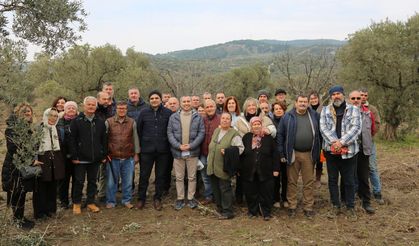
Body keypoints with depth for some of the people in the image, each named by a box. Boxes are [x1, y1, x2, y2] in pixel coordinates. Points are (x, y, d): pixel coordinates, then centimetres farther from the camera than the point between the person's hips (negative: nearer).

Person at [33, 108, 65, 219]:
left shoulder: (56, 129, 14)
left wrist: (61, 162, 14)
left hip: (55, 162, 5)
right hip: (42, 161, -5)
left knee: (52, 186, 10)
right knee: (41, 187, 0)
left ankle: (51, 209, 21)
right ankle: (40, 211, 10)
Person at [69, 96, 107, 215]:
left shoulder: (100, 122, 8)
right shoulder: (77, 121, -3)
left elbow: (104, 140, 10)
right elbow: (72, 140, -6)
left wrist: (104, 155, 6)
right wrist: (74, 156, -10)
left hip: (95, 158, 3)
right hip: (81, 158, -3)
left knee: (93, 181, 11)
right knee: (79, 181, 5)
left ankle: (91, 202, 22)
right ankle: (76, 203, 19)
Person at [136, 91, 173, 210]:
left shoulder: (168, 113, -1)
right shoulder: (144, 113, 2)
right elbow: (138, 129, 7)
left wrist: (168, 144, 1)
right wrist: (140, 145, 4)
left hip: (163, 150, 0)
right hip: (147, 149, 0)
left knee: (161, 175, 9)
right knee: (144, 175, 6)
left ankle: (157, 198, 23)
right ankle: (141, 198, 20)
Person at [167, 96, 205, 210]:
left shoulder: (197, 117, 2)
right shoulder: (173, 117, 4)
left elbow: (201, 132, -2)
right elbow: (169, 133, 0)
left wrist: (191, 145, -12)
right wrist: (178, 145, -12)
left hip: (193, 152, 0)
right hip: (178, 152, 1)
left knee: (192, 177, 8)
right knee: (179, 177, 9)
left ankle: (191, 198, 21)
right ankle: (180, 198, 20)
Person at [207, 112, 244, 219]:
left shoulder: (234, 134, -9)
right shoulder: (216, 131, 13)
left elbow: (240, 148, -13)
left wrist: (227, 151, -22)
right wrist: (209, 160, 18)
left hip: (224, 168, -7)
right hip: (212, 167, 7)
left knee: (225, 189, -1)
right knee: (216, 189, 14)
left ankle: (228, 212, 10)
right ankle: (220, 209, 28)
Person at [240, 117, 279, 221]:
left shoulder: (268, 138, 1)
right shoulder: (246, 137, 6)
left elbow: (275, 154, 1)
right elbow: (241, 154, 7)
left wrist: (276, 169, -4)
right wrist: (240, 169, 5)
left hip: (265, 172, -1)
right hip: (249, 172, 2)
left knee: (266, 193, 4)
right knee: (251, 192, 9)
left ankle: (266, 212, 19)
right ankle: (252, 211, 26)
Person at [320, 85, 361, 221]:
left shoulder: (353, 110, 3)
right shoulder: (325, 110, 7)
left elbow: (356, 128, -8)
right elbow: (323, 128, -4)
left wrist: (341, 142, -18)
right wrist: (334, 142, -18)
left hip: (349, 151, -2)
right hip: (331, 150, 2)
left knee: (349, 181, 6)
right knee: (332, 180, 10)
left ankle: (350, 207, 20)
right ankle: (335, 206, 23)